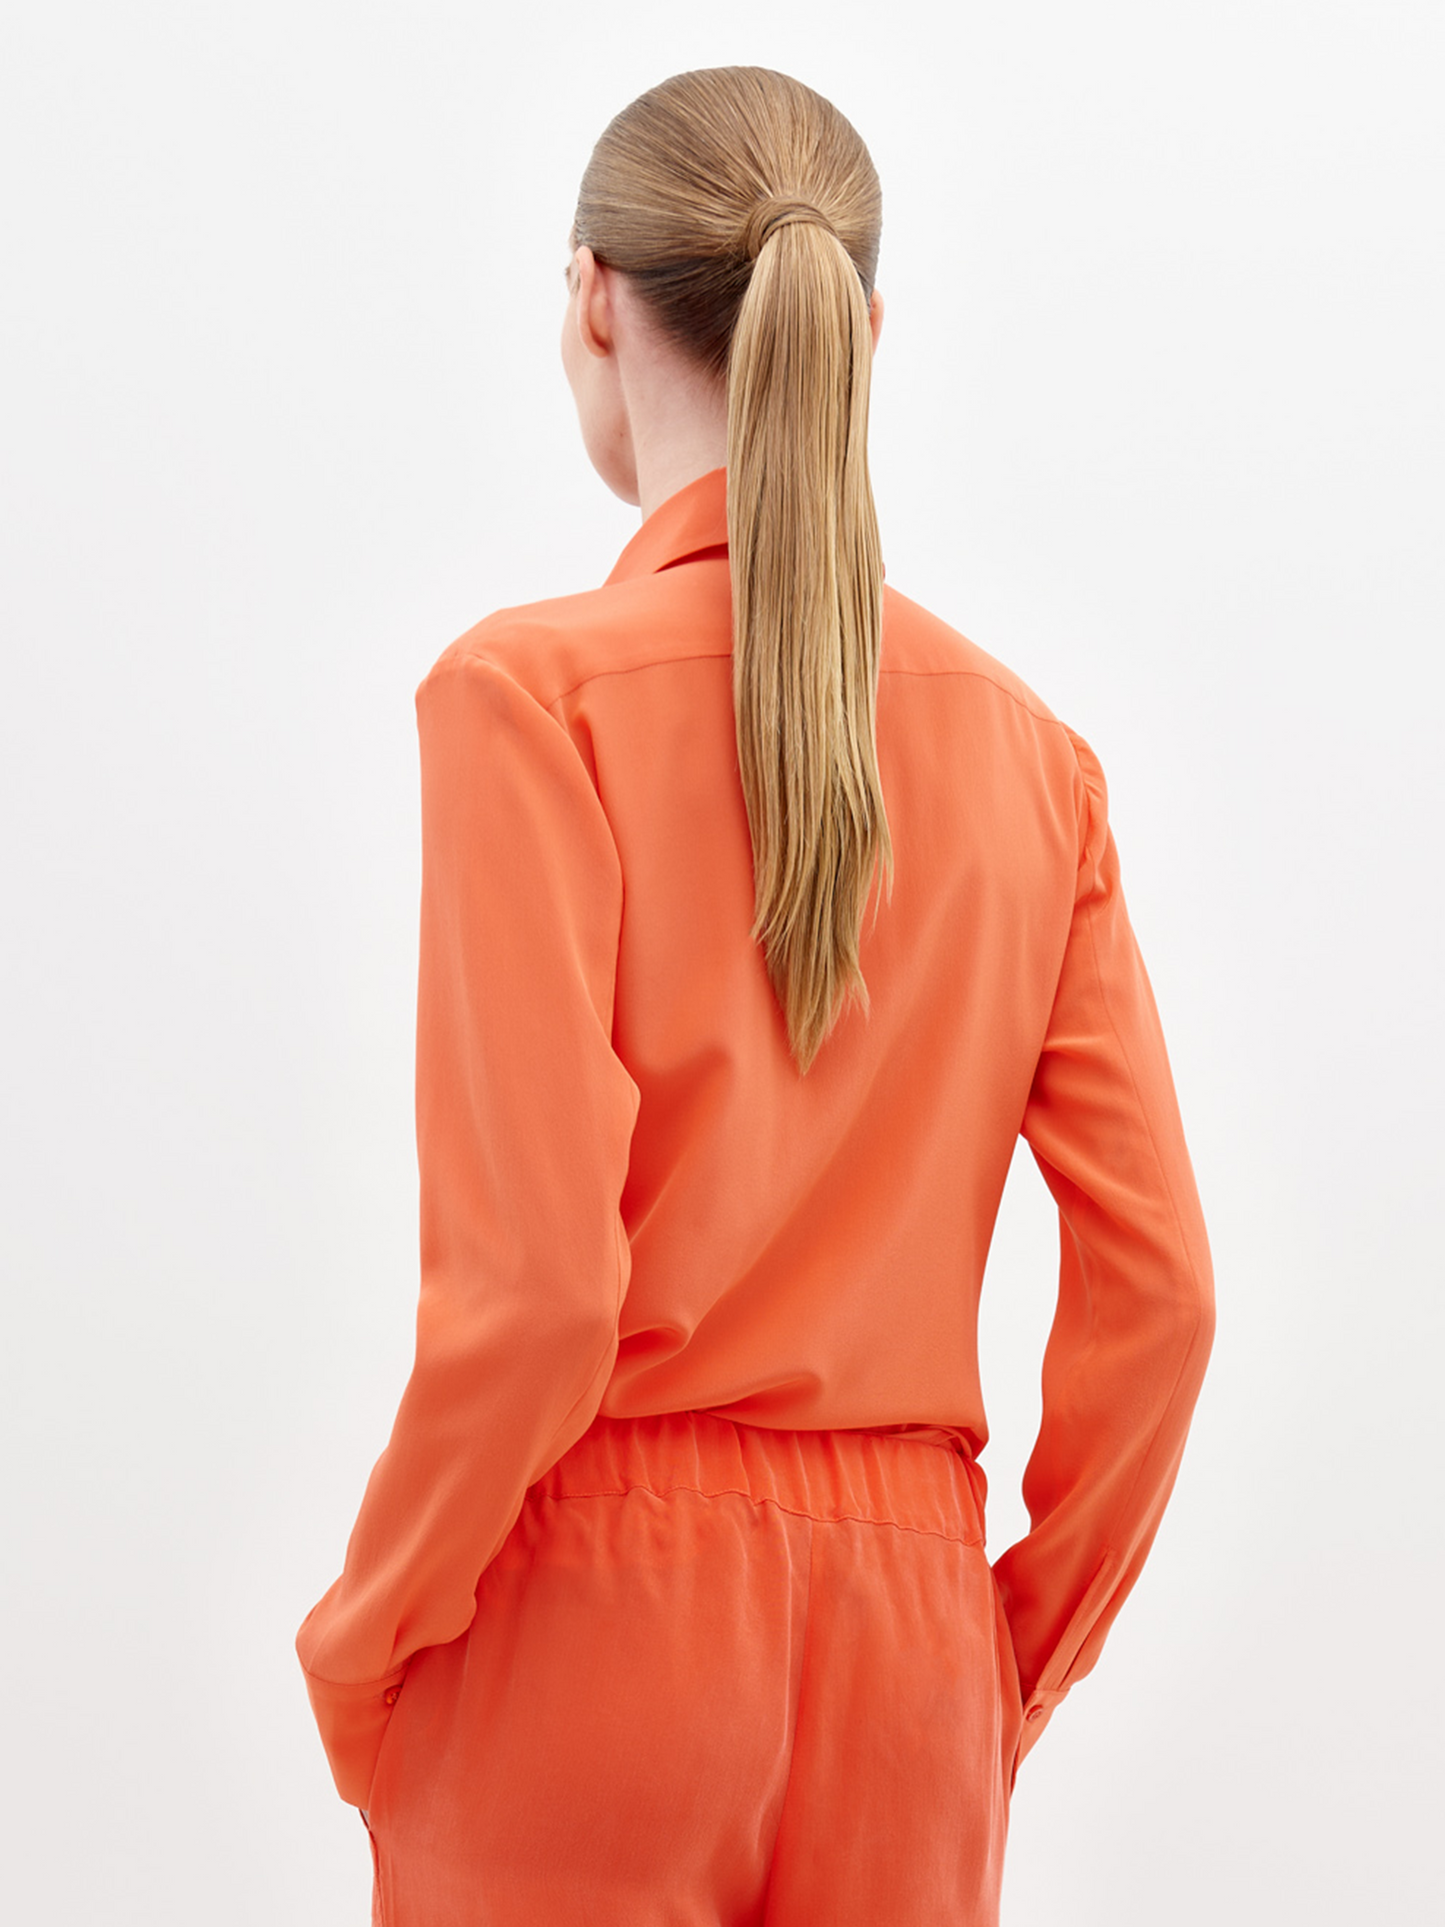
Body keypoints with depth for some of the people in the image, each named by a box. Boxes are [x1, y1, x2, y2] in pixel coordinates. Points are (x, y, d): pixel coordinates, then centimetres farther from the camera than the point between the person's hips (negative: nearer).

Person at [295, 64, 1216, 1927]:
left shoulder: (533, 689, -11)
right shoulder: (1026, 745, 2)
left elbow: (532, 1282, -18)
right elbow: (1156, 1285, 1)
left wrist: (365, 1638, -3)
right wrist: (1021, 1648, 13)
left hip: (590, 1624, -4)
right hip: (904, 1642, 4)